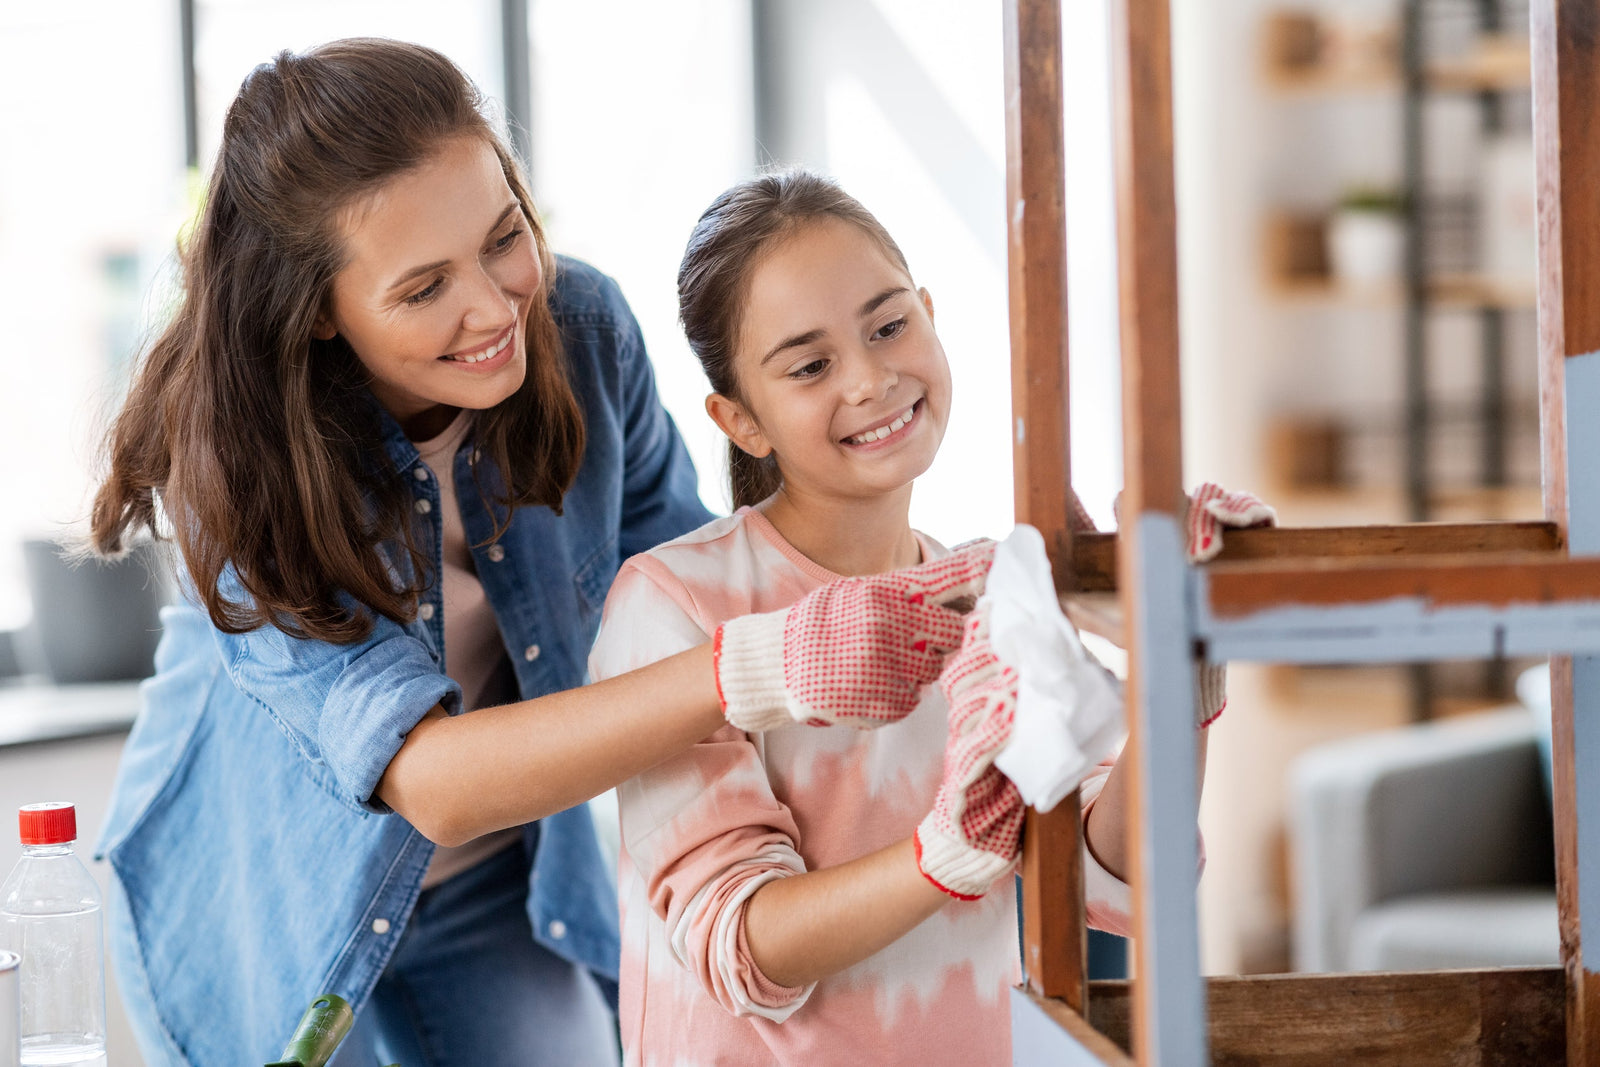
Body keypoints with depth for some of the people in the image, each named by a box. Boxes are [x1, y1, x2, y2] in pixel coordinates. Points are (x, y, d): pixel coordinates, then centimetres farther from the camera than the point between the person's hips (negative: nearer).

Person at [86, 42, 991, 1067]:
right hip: (266, 917, -3)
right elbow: (428, 778, -41)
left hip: (500, 896, 3)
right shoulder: (231, 461, -31)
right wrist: (756, 675, -54)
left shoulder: (581, 329, -19)